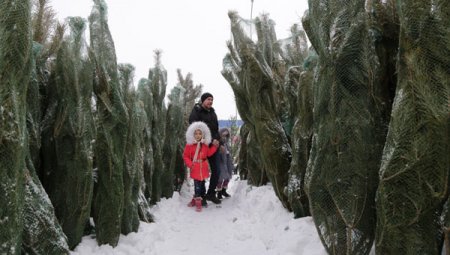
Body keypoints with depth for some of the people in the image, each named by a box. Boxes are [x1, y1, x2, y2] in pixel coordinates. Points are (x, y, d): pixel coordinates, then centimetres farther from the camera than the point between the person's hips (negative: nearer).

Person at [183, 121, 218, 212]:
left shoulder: (205, 144, 7)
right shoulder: (189, 144, -6)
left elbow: (209, 153, 11)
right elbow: (185, 156, -2)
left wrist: (215, 146, 2)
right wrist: (190, 164, -13)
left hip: (203, 167, 4)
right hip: (195, 168, -4)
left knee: (202, 183, 10)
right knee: (197, 184, -5)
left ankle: (196, 198, 25)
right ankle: (198, 201, 4)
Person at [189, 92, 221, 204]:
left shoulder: (212, 113, 16)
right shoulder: (196, 112, -6)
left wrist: (217, 139, -1)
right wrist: (211, 140, -18)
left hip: (212, 146, 7)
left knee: (215, 171, 8)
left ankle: (211, 194, 23)